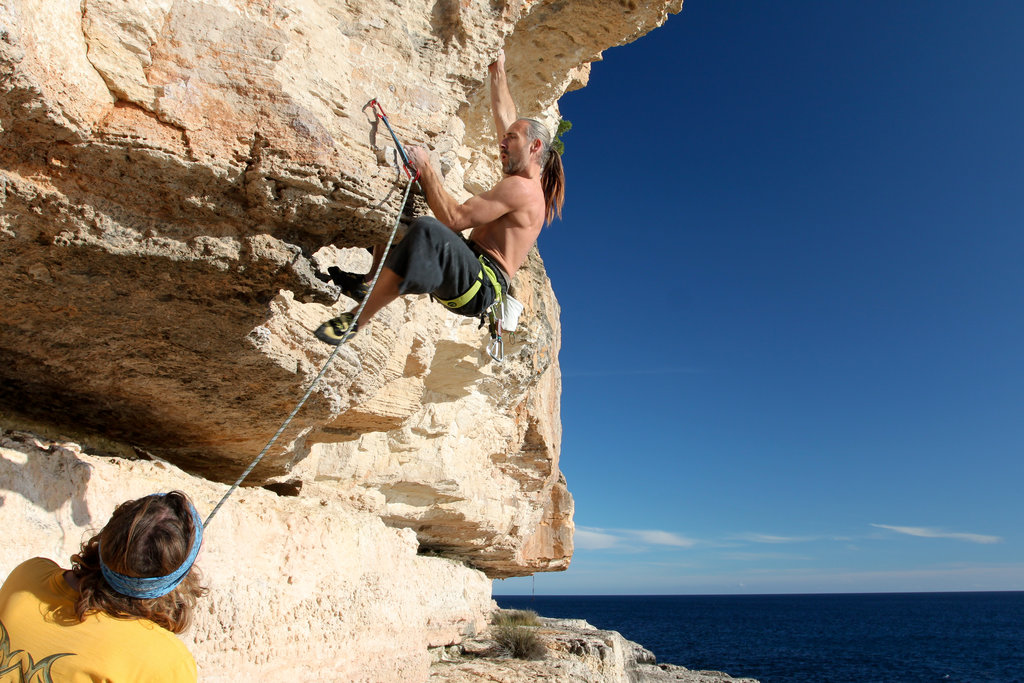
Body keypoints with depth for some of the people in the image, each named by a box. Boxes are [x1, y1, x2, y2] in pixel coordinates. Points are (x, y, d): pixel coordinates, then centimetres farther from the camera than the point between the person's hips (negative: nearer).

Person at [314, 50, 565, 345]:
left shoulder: (521, 188, -13)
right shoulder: (524, 178, 18)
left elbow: (454, 218, -22)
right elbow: (504, 116, 31)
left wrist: (426, 168, -14)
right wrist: (498, 72, 39)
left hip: (481, 287, -11)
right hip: (469, 273, 11)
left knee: (428, 230, -42)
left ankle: (358, 318, -34)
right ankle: (374, 281, 3)